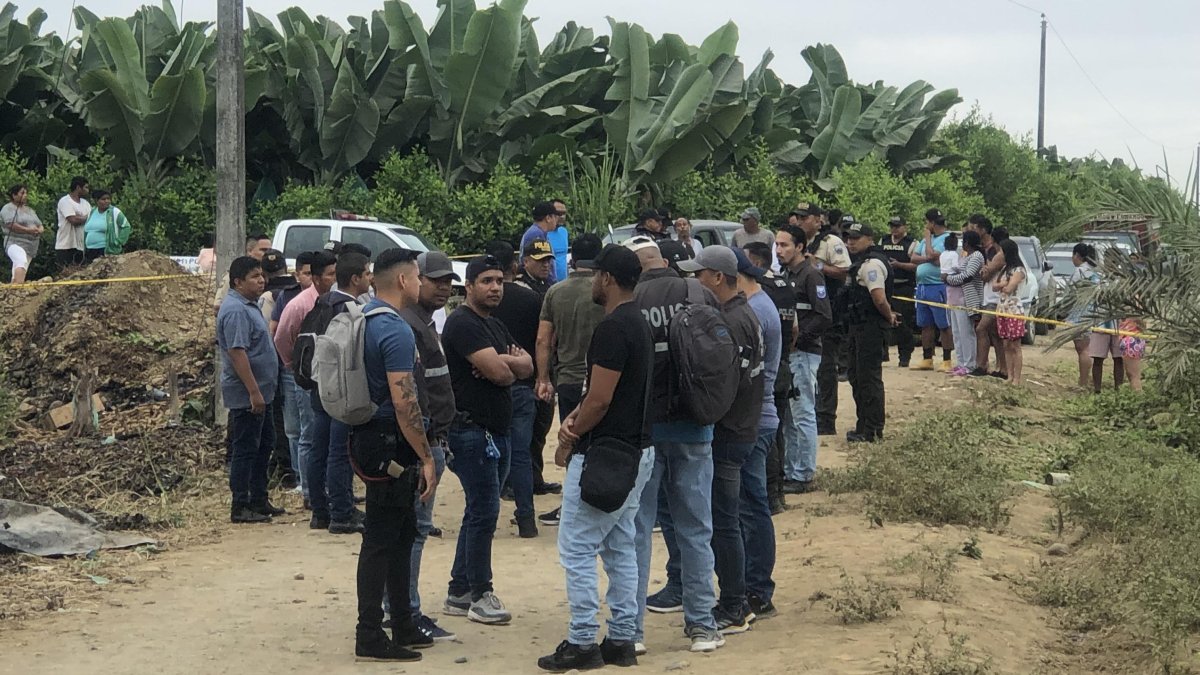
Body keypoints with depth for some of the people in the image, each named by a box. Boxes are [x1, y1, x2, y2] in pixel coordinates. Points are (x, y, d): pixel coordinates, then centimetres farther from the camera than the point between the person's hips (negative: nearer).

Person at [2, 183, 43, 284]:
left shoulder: (30, 210, 23)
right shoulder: (8, 208, 0)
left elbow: (40, 226, 19)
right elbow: (11, 225, -15)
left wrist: (39, 230, -5)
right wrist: (28, 230, -20)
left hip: (31, 246, 8)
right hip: (15, 243, -8)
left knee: (16, 275, 4)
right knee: (22, 261, -35)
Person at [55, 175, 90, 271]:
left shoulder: (85, 203, 16)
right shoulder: (65, 201, -8)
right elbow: (74, 220, -19)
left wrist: (79, 218, -9)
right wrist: (86, 217, -2)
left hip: (80, 246, 7)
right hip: (65, 246, -7)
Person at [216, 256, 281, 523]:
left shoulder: (249, 305, 14)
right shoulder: (236, 310, -19)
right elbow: (237, 353, -26)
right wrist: (254, 391, -27)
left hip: (259, 391, 11)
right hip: (246, 394, -11)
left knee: (265, 444, 17)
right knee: (245, 450, -4)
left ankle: (259, 500, 25)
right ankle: (240, 507, 2)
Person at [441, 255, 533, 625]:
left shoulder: (494, 324, 19)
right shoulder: (463, 323, -12)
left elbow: (527, 366, 9)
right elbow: (498, 372, -22)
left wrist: (503, 363, -11)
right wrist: (510, 367, 1)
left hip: (492, 430, 10)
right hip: (471, 430, -10)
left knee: (479, 511, 13)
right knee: (484, 511, -8)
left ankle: (459, 593, 19)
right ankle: (479, 595, -1)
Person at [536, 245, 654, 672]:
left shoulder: (611, 329, -19)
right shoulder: (638, 324, 13)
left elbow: (600, 400, -20)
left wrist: (569, 441, -6)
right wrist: (576, 418, 3)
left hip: (604, 454, -10)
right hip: (636, 451, 10)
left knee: (577, 548, -3)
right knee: (620, 548, 13)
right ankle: (622, 640, 17)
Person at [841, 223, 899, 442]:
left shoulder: (871, 263, -18)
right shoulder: (863, 261, 17)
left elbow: (879, 299, -26)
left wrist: (888, 316, -10)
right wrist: (889, 315, 19)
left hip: (870, 326, -11)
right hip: (860, 325, 11)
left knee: (869, 377, -7)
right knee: (857, 376, 17)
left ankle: (871, 431, -3)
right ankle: (865, 426, 25)